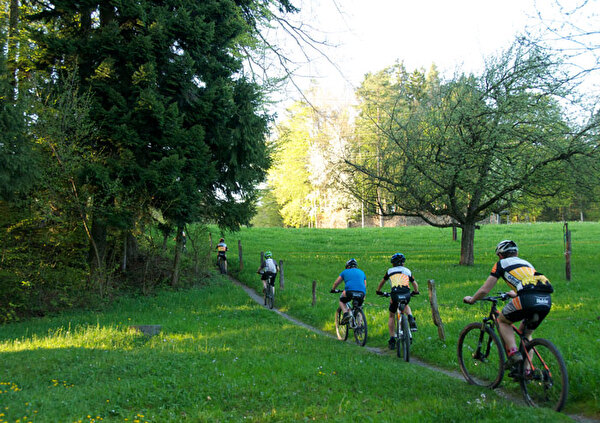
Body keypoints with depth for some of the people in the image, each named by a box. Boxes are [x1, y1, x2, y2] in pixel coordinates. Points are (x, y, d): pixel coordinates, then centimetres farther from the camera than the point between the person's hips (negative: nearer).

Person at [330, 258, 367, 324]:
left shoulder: (345, 272, 22)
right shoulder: (361, 272, 29)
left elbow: (336, 283, 25)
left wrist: (333, 289, 44)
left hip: (350, 291, -3)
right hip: (362, 293, 3)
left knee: (342, 301, 26)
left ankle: (346, 314, 0)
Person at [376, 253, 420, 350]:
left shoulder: (390, 271, 20)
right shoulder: (408, 271, 22)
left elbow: (382, 282, 33)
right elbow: (415, 284, 29)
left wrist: (378, 291, 50)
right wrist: (416, 292, 49)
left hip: (395, 294, -1)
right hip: (406, 294, 1)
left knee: (392, 316, 19)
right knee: (406, 306, 36)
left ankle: (392, 339, 12)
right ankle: (411, 318, 5)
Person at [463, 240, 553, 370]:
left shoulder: (501, 264, 18)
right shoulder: (526, 263, 34)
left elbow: (484, 290, 16)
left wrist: (471, 299, 35)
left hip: (528, 299, -6)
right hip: (546, 300, 6)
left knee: (502, 321, 21)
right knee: (526, 334, 27)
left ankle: (513, 352, 4)